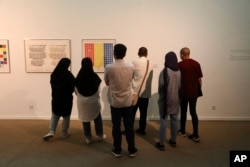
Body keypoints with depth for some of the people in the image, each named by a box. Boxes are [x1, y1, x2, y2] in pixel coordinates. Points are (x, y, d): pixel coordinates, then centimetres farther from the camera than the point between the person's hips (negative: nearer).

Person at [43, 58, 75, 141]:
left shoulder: (54, 74, -3)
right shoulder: (68, 75, -17)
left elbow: (52, 85, 8)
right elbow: (73, 86, -11)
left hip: (56, 97, 4)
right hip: (66, 98, -4)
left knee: (55, 115, 16)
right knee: (66, 116, 12)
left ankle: (51, 131, 5)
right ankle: (64, 133, 20)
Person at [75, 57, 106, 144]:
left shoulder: (78, 77, -9)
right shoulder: (95, 76, -12)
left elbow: (76, 91, 1)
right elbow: (98, 91, -4)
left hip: (82, 101, 1)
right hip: (94, 101, 0)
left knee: (85, 120, 12)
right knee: (97, 118, 18)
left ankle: (88, 138, 20)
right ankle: (100, 135, 29)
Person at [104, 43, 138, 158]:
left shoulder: (109, 68, -12)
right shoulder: (131, 67, -6)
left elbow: (107, 83, 3)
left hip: (115, 101, -1)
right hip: (128, 101, 2)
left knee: (116, 127, 10)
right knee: (129, 126, 11)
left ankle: (117, 150, 21)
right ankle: (132, 150, 22)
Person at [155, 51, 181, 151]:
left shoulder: (165, 71, -15)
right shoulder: (179, 71, 0)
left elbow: (161, 85, -14)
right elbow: (181, 86, 3)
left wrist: (160, 95, 4)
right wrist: (177, 95, 14)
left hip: (165, 99, -5)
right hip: (176, 99, 5)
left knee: (163, 121, 2)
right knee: (174, 120, 14)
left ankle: (161, 143, 9)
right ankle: (173, 141, 28)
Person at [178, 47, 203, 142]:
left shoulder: (180, 65, -9)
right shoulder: (196, 64, -1)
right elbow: (199, 79, 2)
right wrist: (199, 90, 14)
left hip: (183, 92, -2)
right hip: (194, 92, 3)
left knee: (183, 112, 12)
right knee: (193, 112, 9)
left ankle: (182, 131, 27)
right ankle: (195, 135, 7)